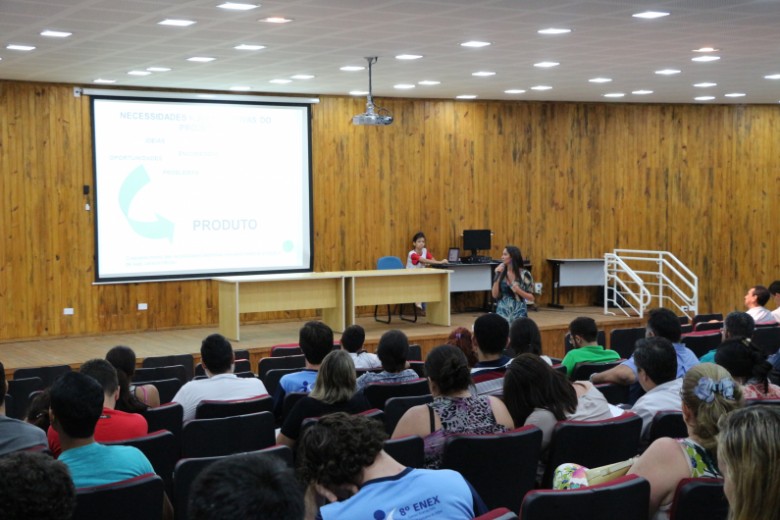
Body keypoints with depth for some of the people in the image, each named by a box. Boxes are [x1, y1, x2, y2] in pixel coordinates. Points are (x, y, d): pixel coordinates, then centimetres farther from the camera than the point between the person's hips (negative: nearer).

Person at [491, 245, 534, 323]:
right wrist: (497, 276, -7)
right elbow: (495, 295, -1)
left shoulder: (524, 274, -5)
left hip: (519, 313, -2)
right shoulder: (501, 273, 4)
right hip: (502, 312, 2)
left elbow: (531, 298, -1)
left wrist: (518, 290, -17)